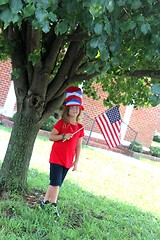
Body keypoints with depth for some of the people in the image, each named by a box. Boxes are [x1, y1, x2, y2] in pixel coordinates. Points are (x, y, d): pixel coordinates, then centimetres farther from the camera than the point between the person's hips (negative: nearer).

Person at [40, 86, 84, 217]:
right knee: (55, 183, -7)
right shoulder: (61, 123, -5)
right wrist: (63, 136, -22)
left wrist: (76, 162, 6)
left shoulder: (80, 128, 5)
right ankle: (54, 205, 6)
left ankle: (45, 202, 19)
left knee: (57, 184, 8)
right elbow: (51, 136, -6)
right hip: (57, 158, -4)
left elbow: (79, 146, 8)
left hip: (68, 161, 5)